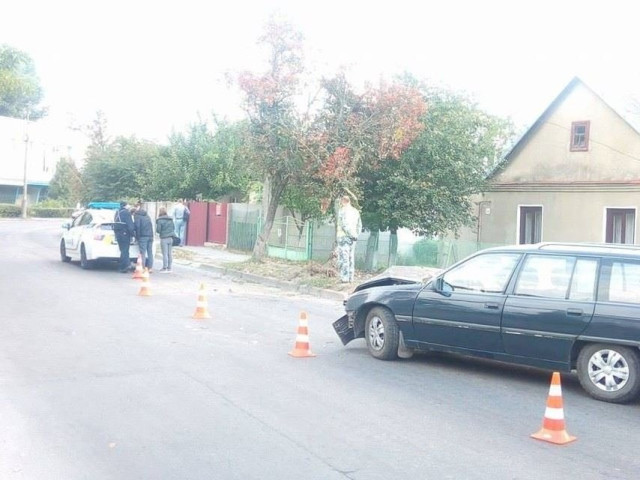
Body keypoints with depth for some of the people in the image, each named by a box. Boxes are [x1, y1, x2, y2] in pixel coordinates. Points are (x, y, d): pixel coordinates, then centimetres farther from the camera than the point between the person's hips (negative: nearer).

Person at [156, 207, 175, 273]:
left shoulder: (159, 220, -10)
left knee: (165, 254, -2)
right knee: (169, 253, 10)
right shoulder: (170, 219, 8)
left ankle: (164, 268, 1)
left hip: (164, 238, -6)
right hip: (170, 238, 6)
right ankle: (169, 268, 15)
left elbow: (158, 230, -9)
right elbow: (173, 228, 14)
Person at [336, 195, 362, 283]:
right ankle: (351, 278, 10)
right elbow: (359, 225, 14)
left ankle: (344, 278, -11)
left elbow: (344, 225, -16)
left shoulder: (343, 211, -7)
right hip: (352, 238, 7)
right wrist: (356, 234, 10)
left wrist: (352, 235, -12)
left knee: (343, 257, -7)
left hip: (344, 236, -7)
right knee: (351, 257, 10)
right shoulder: (356, 211, 14)